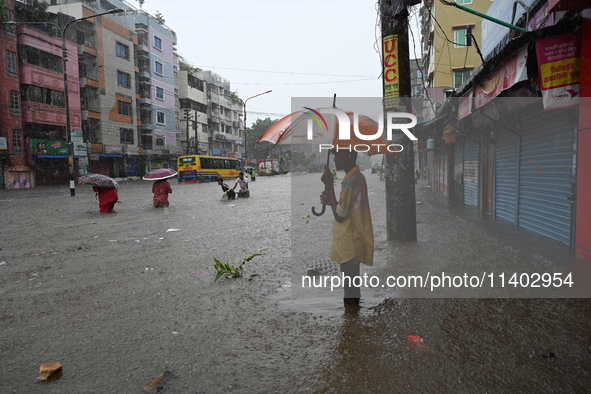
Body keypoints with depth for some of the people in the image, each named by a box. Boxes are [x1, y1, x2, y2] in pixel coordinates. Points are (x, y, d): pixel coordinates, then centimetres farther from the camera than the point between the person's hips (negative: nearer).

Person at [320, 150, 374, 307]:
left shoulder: (353, 179, -21)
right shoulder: (356, 177, 12)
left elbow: (339, 215, -21)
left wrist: (329, 185, -19)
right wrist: (329, 201, 3)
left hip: (349, 244, -10)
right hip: (351, 242, 10)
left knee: (350, 289, 1)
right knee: (351, 286, 20)